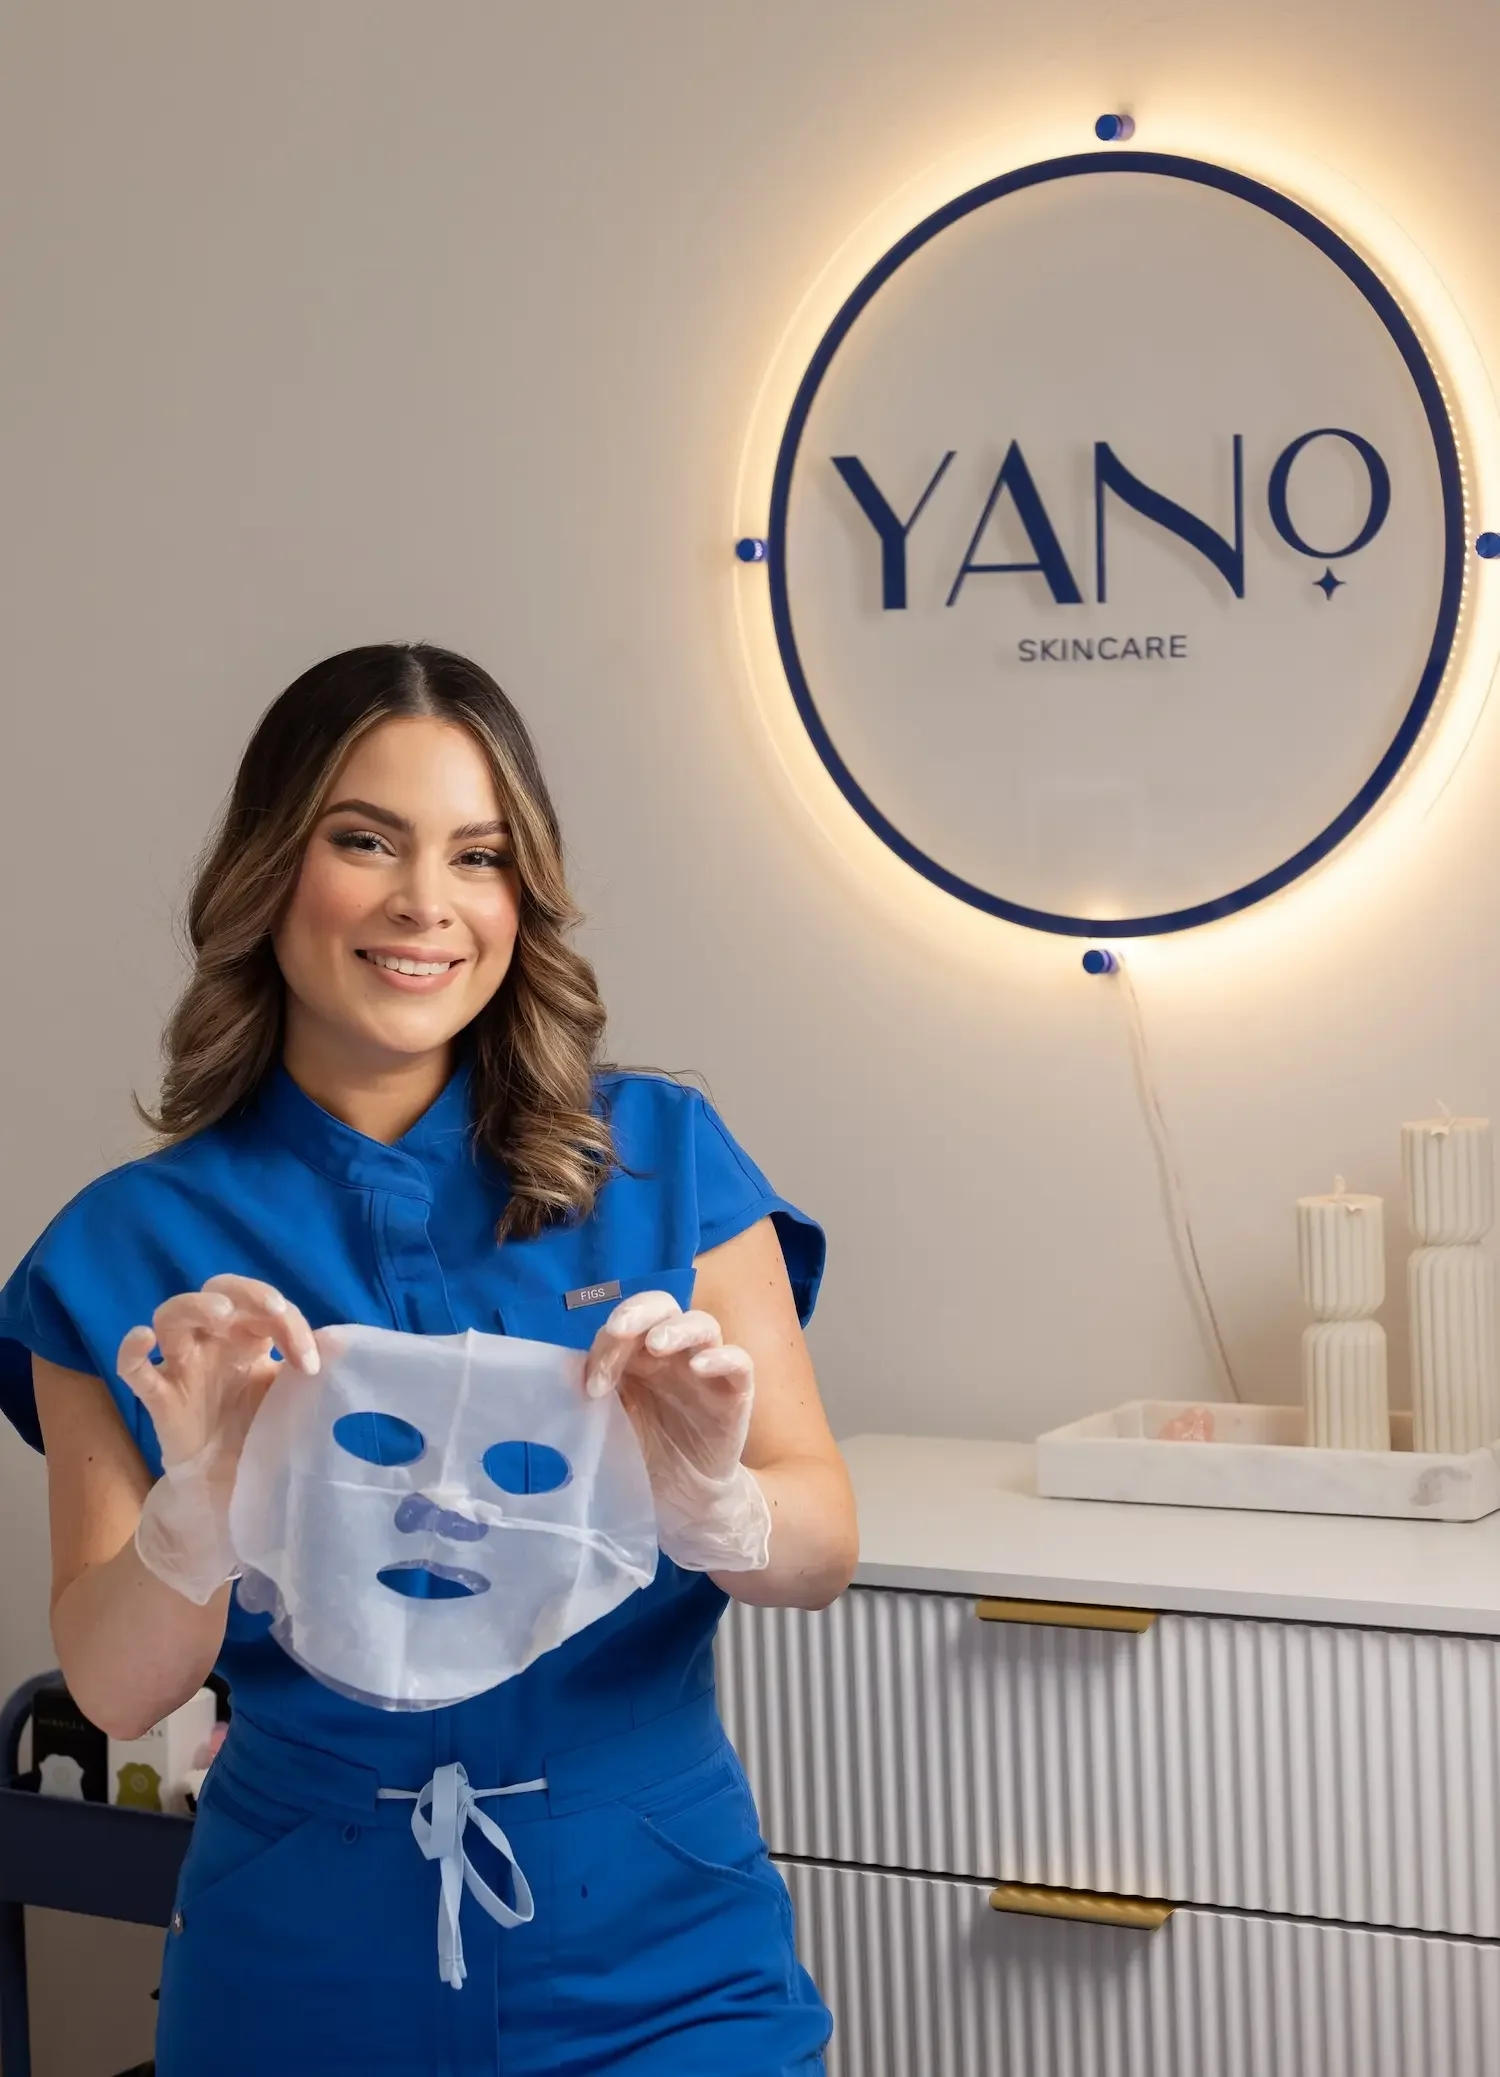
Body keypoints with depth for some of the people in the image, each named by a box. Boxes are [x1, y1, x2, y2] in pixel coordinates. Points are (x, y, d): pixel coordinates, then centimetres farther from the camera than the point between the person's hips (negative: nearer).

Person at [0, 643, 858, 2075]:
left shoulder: (663, 1162, -4)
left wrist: (714, 1508, -28)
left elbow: (824, 1548, -7)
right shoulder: (129, 1249, -4)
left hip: (655, 1949, 0)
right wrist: (203, 1509, -27)